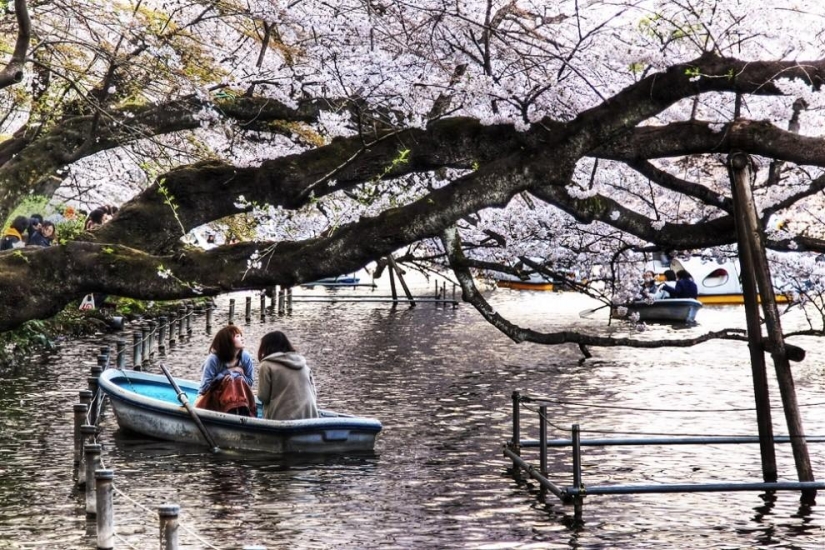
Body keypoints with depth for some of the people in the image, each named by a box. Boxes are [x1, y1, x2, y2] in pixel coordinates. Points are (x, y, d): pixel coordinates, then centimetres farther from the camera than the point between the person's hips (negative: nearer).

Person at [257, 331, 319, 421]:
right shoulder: (303, 364, 17)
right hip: (310, 416, 5)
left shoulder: (267, 366, 0)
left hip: (284, 418, -5)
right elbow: (313, 392, 17)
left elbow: (263, 396, 1)